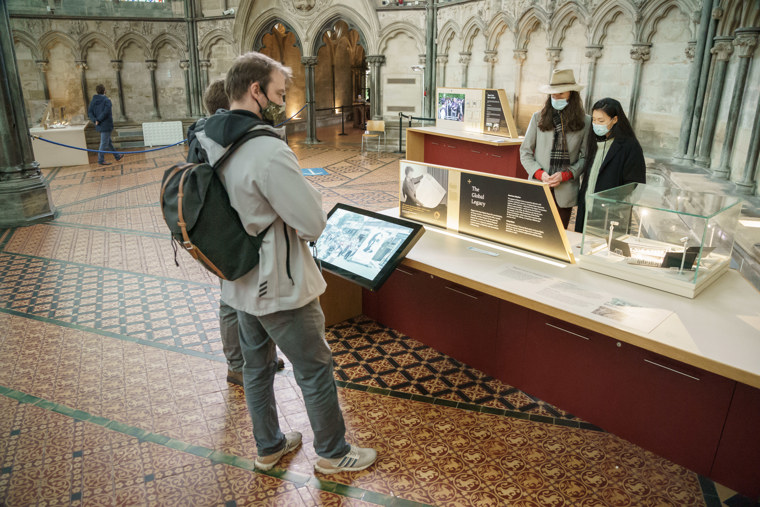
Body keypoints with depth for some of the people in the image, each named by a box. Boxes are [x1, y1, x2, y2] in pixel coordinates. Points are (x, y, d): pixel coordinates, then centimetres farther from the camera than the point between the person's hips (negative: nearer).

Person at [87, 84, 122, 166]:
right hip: (106, 125, -8)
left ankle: (117, 156, 31)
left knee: (109, 141, 18)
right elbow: (106, 112, -24)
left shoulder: (93, 101, 6)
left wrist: (95, 120, -9)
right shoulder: (107, 100, -13)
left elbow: (89, 112, -1)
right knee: (104, 143, -1)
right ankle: (101, 160, 4)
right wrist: (98, 120, -15)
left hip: (99, 126, 8)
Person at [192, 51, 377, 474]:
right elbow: (315, 223, -25)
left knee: (257, 366, 22)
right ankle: (333, 453, 30)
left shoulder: (208, 141, 1)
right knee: (316, 370, 10)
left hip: (239, 282, 9)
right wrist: (304, 187, -5)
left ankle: (269, 446, 41)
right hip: (281, 288, -8)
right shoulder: (269, 151, -27)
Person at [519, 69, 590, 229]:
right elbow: (525, 151, 6)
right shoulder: (538, 118, 5)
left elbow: (585, 157, 3)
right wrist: (539, 173, -9)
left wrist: (565, 175, -12)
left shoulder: (585, 122, 3)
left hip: (565, 191, 0)